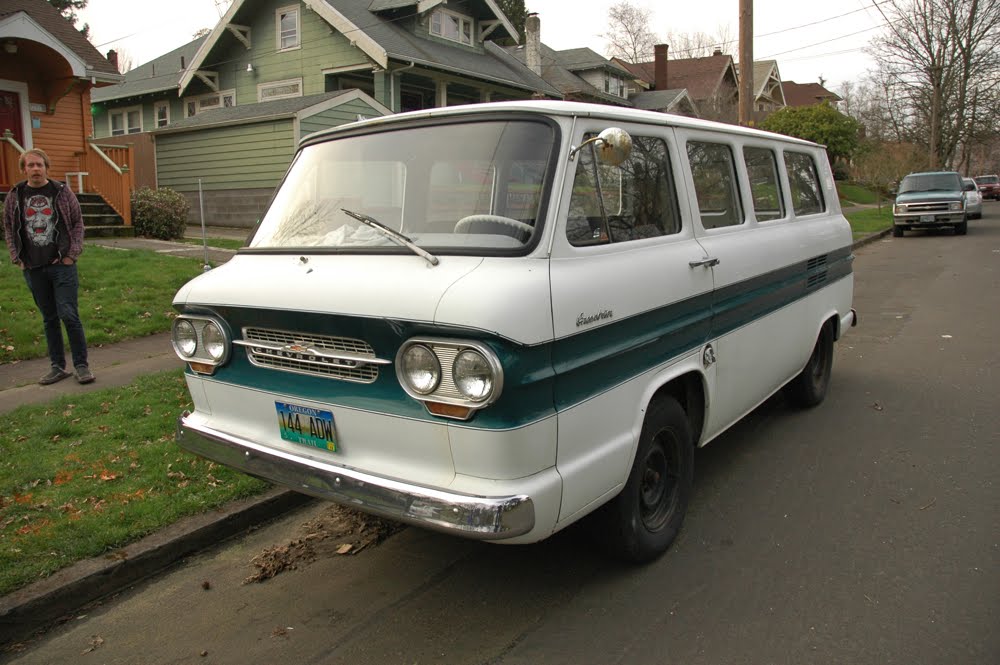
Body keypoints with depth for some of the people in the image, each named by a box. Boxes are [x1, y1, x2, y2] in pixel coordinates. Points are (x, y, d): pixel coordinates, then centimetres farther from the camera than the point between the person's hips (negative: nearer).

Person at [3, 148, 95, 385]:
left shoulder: (62, 192, 1)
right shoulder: (14, 196, 6)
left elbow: (78, 223, 3)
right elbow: (9, 229, 13)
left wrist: (72, 254, -5)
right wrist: (17, 259, 5)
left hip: (62, 265, -3)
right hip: (33, 269, 3)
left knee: (69, 315, -5)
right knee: (49, 319, 10)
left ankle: (81, 365, 5)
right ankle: (58, 367, 17)